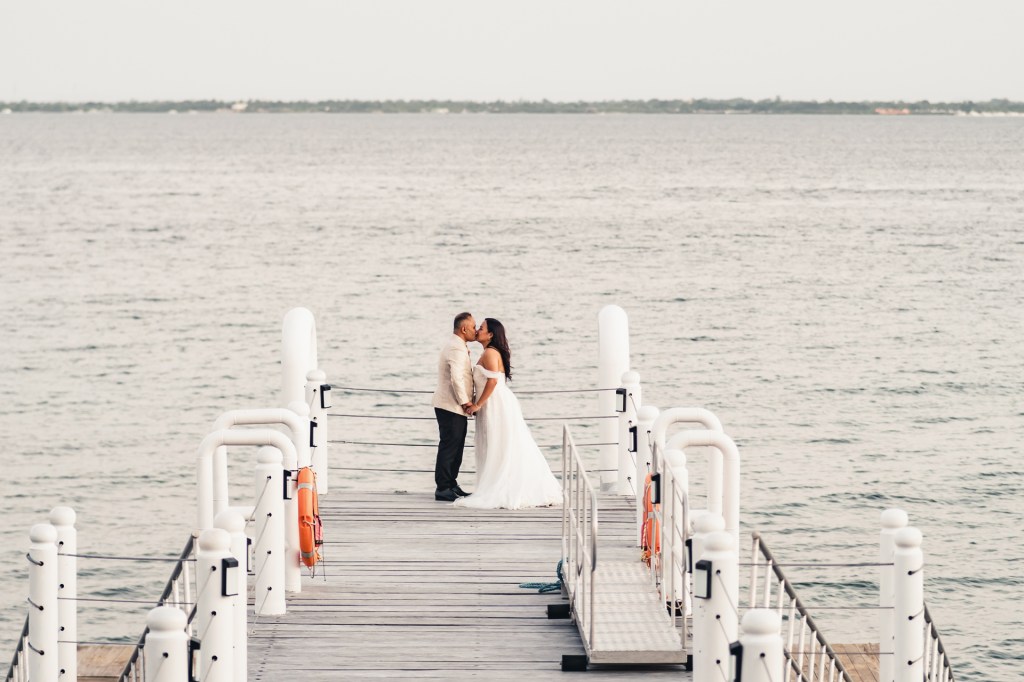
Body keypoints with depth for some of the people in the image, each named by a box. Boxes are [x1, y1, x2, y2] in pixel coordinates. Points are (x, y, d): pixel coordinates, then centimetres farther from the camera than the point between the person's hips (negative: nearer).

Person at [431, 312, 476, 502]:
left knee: (455, 448, 15)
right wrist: (465, 401, -19)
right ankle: (443, 489, -5)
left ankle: (451, 485, 22)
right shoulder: (456, 349, -18)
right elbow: (456, 378, -28)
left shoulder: (457, 346, 17)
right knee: (449, 447, -7)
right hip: (451, 407, -10)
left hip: (455, 407, 10)